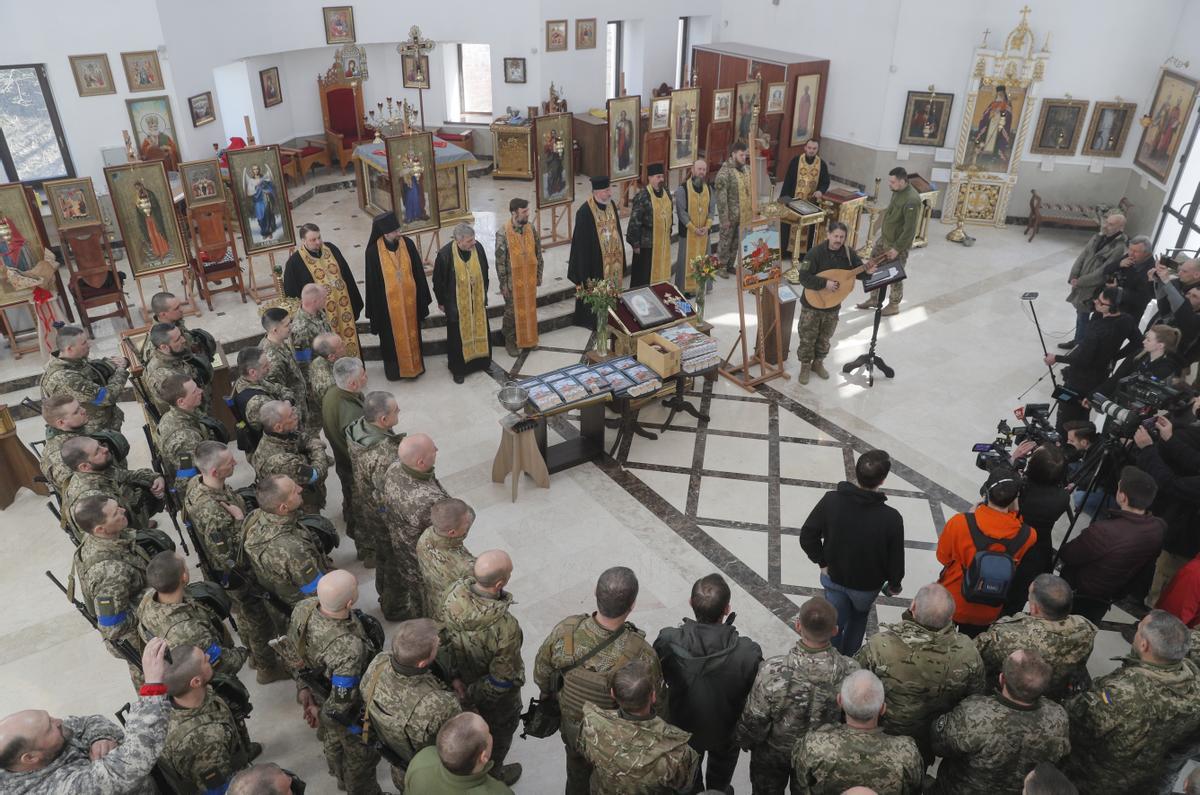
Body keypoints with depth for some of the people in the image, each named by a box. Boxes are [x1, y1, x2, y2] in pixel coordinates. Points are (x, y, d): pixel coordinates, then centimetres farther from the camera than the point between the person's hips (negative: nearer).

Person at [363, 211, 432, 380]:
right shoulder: (373, 251, -17)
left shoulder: (408, 244, -10)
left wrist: (422, 297, 4)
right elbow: (372, 280, -9)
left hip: (409, 298, 2)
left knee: (411, 332, 18)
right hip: (388, 301, -2)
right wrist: (374, 307, -5)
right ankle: (395, 369, 32)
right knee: (392, 336, 14)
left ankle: (415, 364, 37)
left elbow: (418, 272, 0)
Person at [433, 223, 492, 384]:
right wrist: (441, 301, 1)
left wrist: (484, 295, 13)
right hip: (457, 303, -4)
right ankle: (458, 369, 27)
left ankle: (481, 362, 39)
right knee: (458, 336, 9)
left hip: (477, 301, 4)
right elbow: (438, 280, -8)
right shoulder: (445, 254, -23)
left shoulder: (478, 248, -12)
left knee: (480, 331, 18)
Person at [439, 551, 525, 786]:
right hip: (494, 696, -5)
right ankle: (492, 776, 55)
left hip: (463, 677, 5)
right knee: (499, 732, 28)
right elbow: (503, 679, -30)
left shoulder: (454, 592, -29)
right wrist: (473, 694, -13)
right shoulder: (505, 627, -45)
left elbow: (445, 635, -12)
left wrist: (455, 675, -3)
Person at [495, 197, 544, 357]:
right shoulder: (503, 234, -18)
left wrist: (539, 276, 7)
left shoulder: (531, 230, -4)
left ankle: (528, 339, 35)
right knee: (512, 311, 9)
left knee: (529, 309, 17)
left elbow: (538, 254, 6)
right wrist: (503, 284, -12)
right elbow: (500, 261, -13)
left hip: (529, 278, 5)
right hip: (513, 280, -4)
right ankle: (510, 342, 26)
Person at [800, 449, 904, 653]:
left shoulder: (830, 501, -24)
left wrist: (822, 562, 1)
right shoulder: (891, 518, -29)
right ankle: (849, 658, 45)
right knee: (859, 616, 30)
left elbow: (807, 537, -15)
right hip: (868, 585, -1)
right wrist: (894, 584, 5)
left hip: (834, 577, 1)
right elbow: (895, 559, -16)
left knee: (834, 626, 21)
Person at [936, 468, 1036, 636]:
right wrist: (1015, 512, -8)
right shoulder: (1028, 536, -24)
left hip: (950, 606, -1)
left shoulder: (960, 523, -30)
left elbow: (943, 557, -11)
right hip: (987, 614, 2)